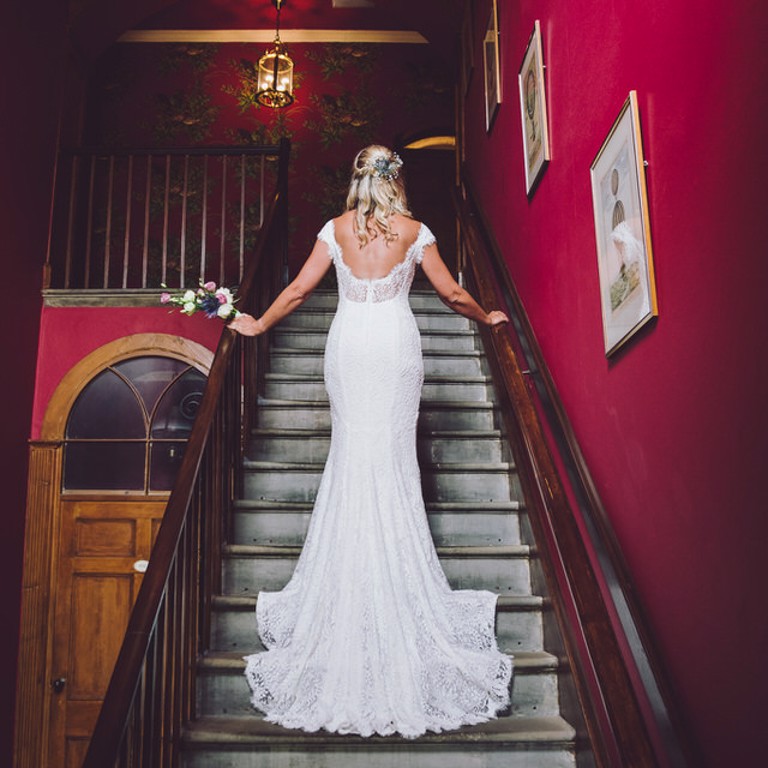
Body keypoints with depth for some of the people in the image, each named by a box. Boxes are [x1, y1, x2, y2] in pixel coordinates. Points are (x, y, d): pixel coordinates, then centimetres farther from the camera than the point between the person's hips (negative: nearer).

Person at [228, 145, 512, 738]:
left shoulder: (337, 230, 3)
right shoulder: (414, 231, 0)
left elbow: (298, 291, 4)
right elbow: (451, 293, 5)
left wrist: (258, 324, 19)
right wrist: (487, 317, 23)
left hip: (349, 344, 1)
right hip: (398, 345, -1)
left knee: (352, 452, 6)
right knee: (395, 456, 3)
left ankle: (348, 592, 10)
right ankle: (398, 587, 6)